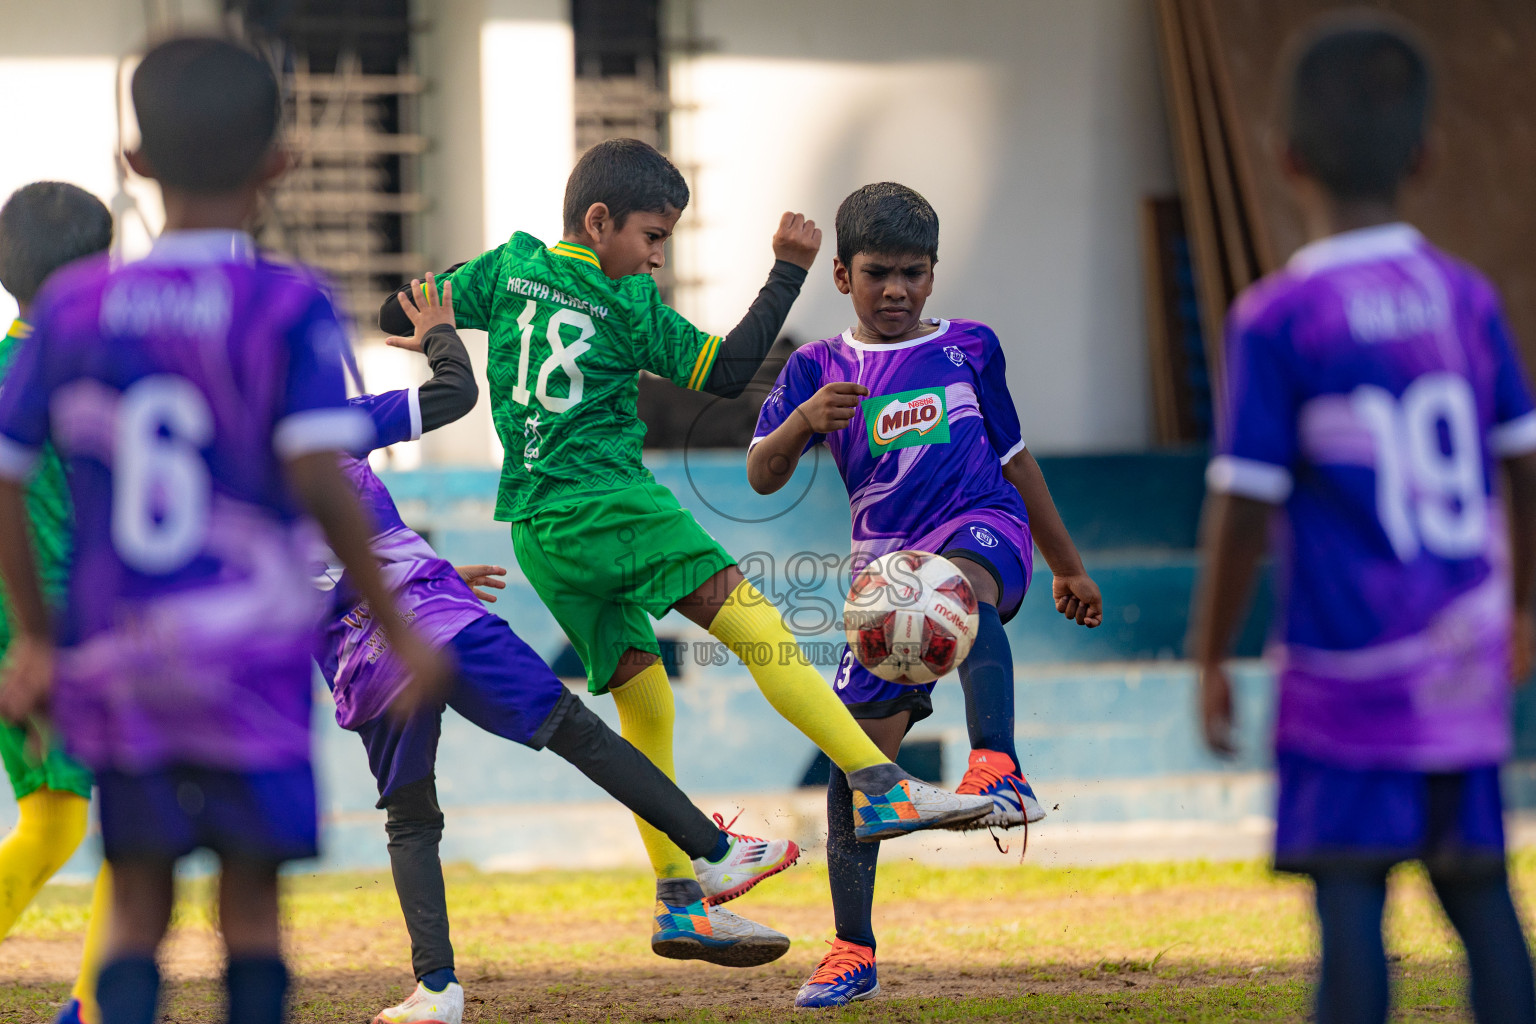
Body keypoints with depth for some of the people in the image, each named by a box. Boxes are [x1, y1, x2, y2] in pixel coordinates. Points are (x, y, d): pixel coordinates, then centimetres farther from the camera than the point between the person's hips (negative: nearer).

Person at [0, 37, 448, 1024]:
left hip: (116, 649, 2)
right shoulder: (289, 307, -6)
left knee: (138, 908, 7)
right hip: (251, 642, -2)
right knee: (251, 897, 7)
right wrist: (397, 627, -11)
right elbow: (317, 473, -17)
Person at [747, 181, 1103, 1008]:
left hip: (983, 527, -2)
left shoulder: (969, 349, 11)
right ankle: (853, 954, 9)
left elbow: (1012, 457, 22)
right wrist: (802, 421, -24)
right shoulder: (820, 368, 9)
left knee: (960, 584, -40)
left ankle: (999, 770, -53)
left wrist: (1067, 565, 27)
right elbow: (761, 475, -3)